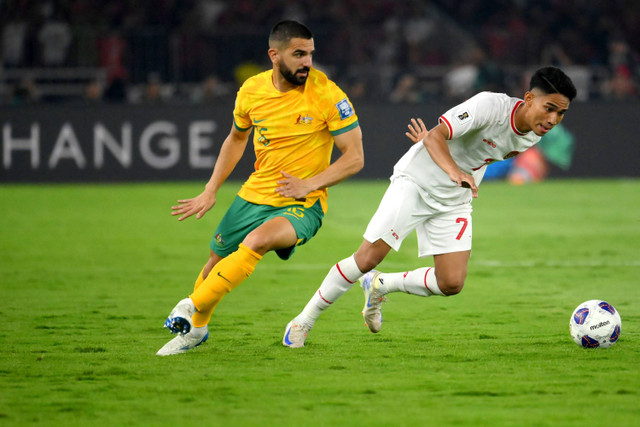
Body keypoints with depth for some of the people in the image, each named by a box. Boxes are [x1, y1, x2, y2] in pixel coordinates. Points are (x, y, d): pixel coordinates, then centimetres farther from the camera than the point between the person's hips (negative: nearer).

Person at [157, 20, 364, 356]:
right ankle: (196, 328, 44)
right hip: (254, 196, 5)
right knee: (217, 259, 15)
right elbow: (236, 138, 18)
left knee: (256, 241, -33)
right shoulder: (252, 91, -3)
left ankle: (192, 307, -20)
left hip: (302, 205, -5)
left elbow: (355, 158, -12)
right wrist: (210, 191, 13)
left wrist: (309, 184, -23)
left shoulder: (327, 95, -17)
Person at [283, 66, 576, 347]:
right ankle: (305, 320, 5)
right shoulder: (490, 105, -26)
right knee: (368, 258, -11)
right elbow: (436, 136, -32)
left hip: (455, 201, 6)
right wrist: (454, 171, -51)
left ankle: (379, 285, 17)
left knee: (451, 284, -8)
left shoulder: (531, 137, -4)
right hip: (416, 180, -6)